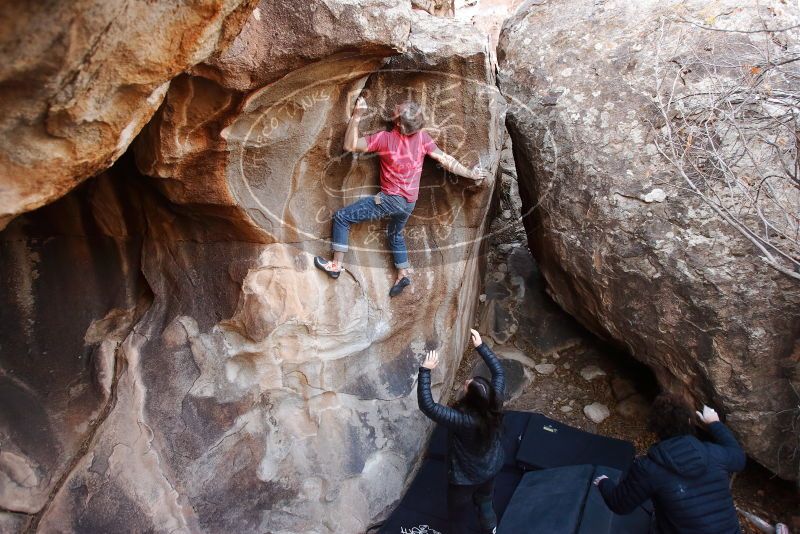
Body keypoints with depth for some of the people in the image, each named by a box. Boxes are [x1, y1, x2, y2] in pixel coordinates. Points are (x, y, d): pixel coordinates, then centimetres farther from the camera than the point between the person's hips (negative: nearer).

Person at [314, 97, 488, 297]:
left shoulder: (385, 138, -18)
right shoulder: (422, 137, -6)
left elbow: (350, 146, -17)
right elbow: (445, 160, -2)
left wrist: (356, 116, -21)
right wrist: (470, 173, 8)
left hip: (391, 199, -7)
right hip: (409, 203, 7)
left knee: (341, 217, 3)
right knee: (395, 234, 34)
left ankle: (336, 265, 5)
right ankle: (402, 275, 34)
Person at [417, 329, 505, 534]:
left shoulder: (462, 420, -40)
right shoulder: (494, 404, -25)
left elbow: (427, 405, -40)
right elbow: (498, 371, -10)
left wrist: (425, 370, -38)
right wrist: (480, 346, -11)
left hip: (464, 477, -5)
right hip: (491, 469, 5)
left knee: (457, 513, 24)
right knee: (484, 504, 32)